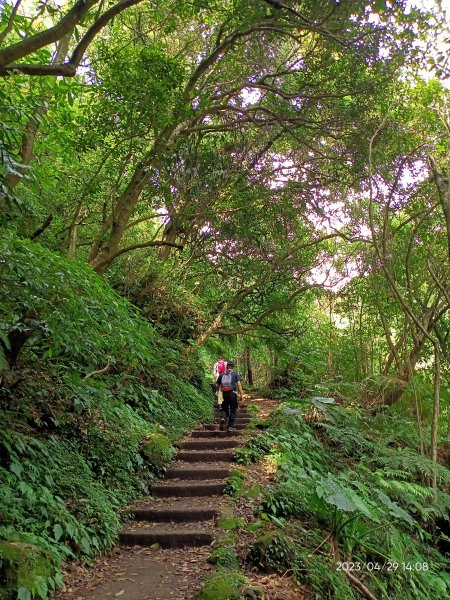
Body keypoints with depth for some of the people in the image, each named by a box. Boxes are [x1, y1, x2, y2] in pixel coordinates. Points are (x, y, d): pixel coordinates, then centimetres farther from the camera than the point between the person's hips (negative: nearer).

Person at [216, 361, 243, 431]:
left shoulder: (221, 374, 15)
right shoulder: (235, 374, 8)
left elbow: (217, 385, 16)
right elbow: (239, 384, -4)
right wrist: (241, 394, -6)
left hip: (224, 393, 2)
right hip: (232, 393, -2)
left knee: (224, 408, 15)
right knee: (233, 410, 9)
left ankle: (223, 418, -15)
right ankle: (230, 426, 5)